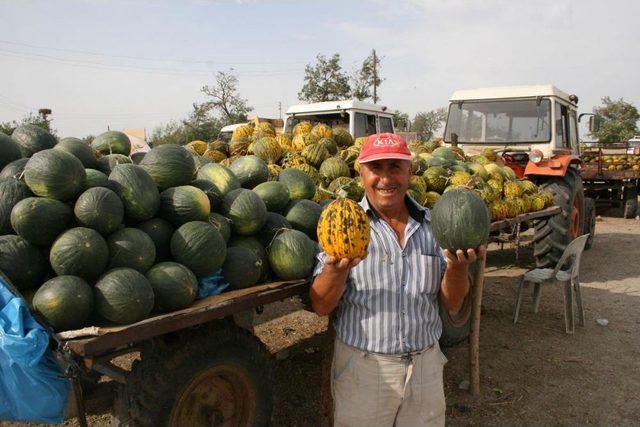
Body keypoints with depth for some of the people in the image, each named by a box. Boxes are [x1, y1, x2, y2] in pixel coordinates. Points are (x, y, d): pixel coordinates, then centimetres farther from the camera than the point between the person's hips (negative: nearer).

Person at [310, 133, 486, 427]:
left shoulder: (433, 224, 1)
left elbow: (452, 304, 1)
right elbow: (320, 307, -12)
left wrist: (457, 266, -18)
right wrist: (337, 269, -32)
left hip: (426, 365, 3)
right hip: (363, 368, -3)